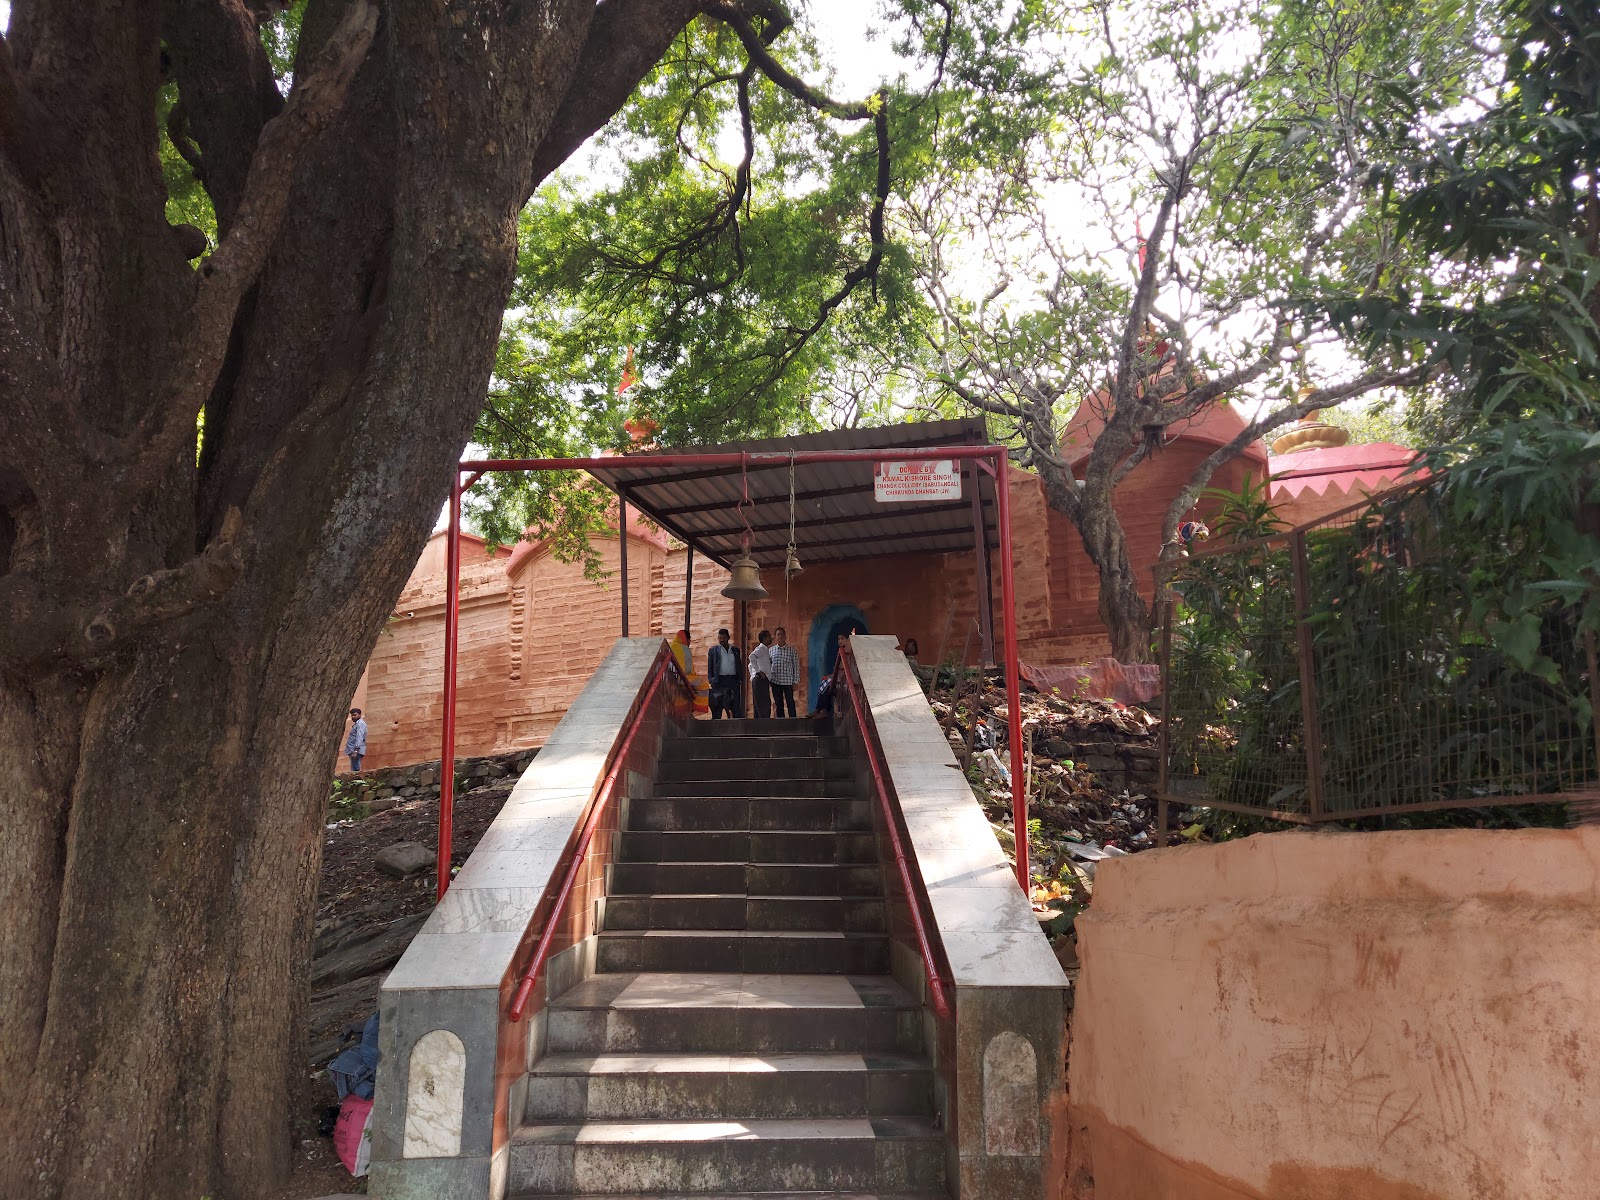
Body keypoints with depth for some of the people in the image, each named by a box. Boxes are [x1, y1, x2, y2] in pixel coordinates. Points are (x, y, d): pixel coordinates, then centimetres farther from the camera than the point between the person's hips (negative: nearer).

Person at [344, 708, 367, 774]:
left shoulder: (360, 724, -9)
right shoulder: (357, 724, 23)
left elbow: (359, 738, -19)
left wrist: (356, 750, -27)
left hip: (357, 750, -10)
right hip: (353, 750, 10)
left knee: (355, 771, -15)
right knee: (354, 770, 8)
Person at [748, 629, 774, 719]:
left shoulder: (765, 649, 22)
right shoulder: (762, 648, -7)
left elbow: (751, 665, 29)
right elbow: (752, 656, -28)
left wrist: (753, 676, 22)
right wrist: (759, 671, -23)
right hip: (761, 680, -10)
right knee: (764, 707, -14)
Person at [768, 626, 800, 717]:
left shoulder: (791, 650, 2)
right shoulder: (771, 650, 7)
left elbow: (796, 666, 2)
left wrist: (795, 682, -3)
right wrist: (769, 679, 3)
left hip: (788, 681, -2)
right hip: (775, 681, 2)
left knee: (790, 704, -3)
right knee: (778, 705, 5)